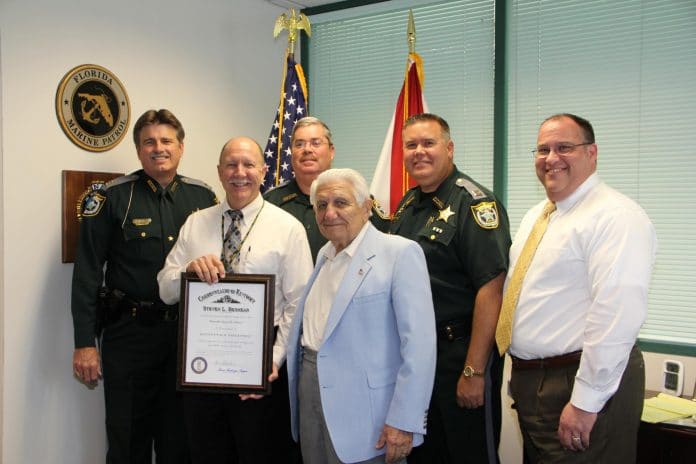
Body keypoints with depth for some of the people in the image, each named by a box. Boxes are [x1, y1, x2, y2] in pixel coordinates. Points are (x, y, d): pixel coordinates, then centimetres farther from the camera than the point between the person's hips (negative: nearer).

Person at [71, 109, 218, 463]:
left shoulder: (203, 196, 4)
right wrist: (85, 343, -10)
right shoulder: (113, 197, -5)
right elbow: (87, 273, -6)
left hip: (187, 332, 3)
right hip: (128, 333, -2)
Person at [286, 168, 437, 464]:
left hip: (363, 412, -7)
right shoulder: (325, 254, 12)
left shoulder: (400, 253, -12)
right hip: (310, 395, 7)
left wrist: (403, 423, -19)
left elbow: (418, 343, -17)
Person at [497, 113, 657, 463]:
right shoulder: (535, 216, 13)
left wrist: (586, 401, -24)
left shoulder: (615, 217, -16)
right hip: (527, 379, 8)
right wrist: (520, 378, 17)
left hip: (578, 381, -8)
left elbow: (618, 316, -25)